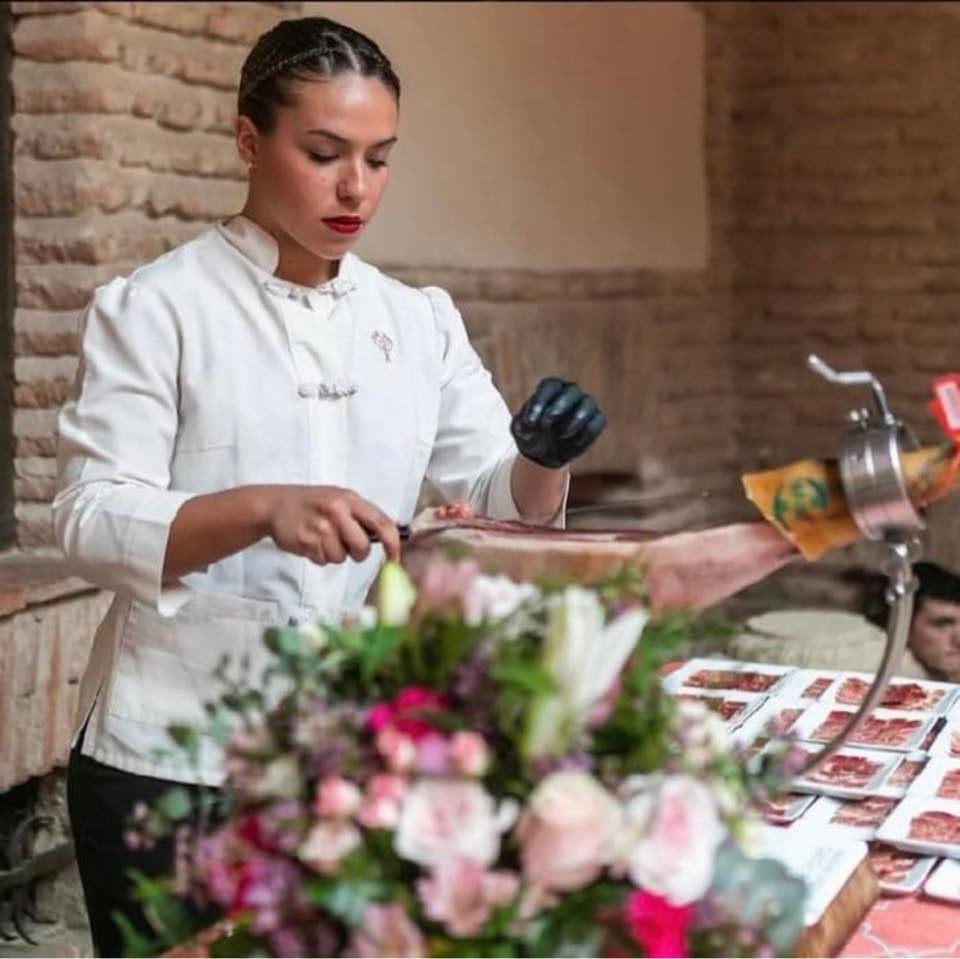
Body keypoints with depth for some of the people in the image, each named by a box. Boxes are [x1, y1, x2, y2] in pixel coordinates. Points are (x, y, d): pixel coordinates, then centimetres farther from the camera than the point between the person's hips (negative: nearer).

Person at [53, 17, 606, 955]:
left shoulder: (419, 320, 6)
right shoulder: (152, 306, -7)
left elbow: (507, 507, 4)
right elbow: (91, 521, -15)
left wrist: (544, 459, -18)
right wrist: (263, 509, -31)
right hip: (175, 760, -4)